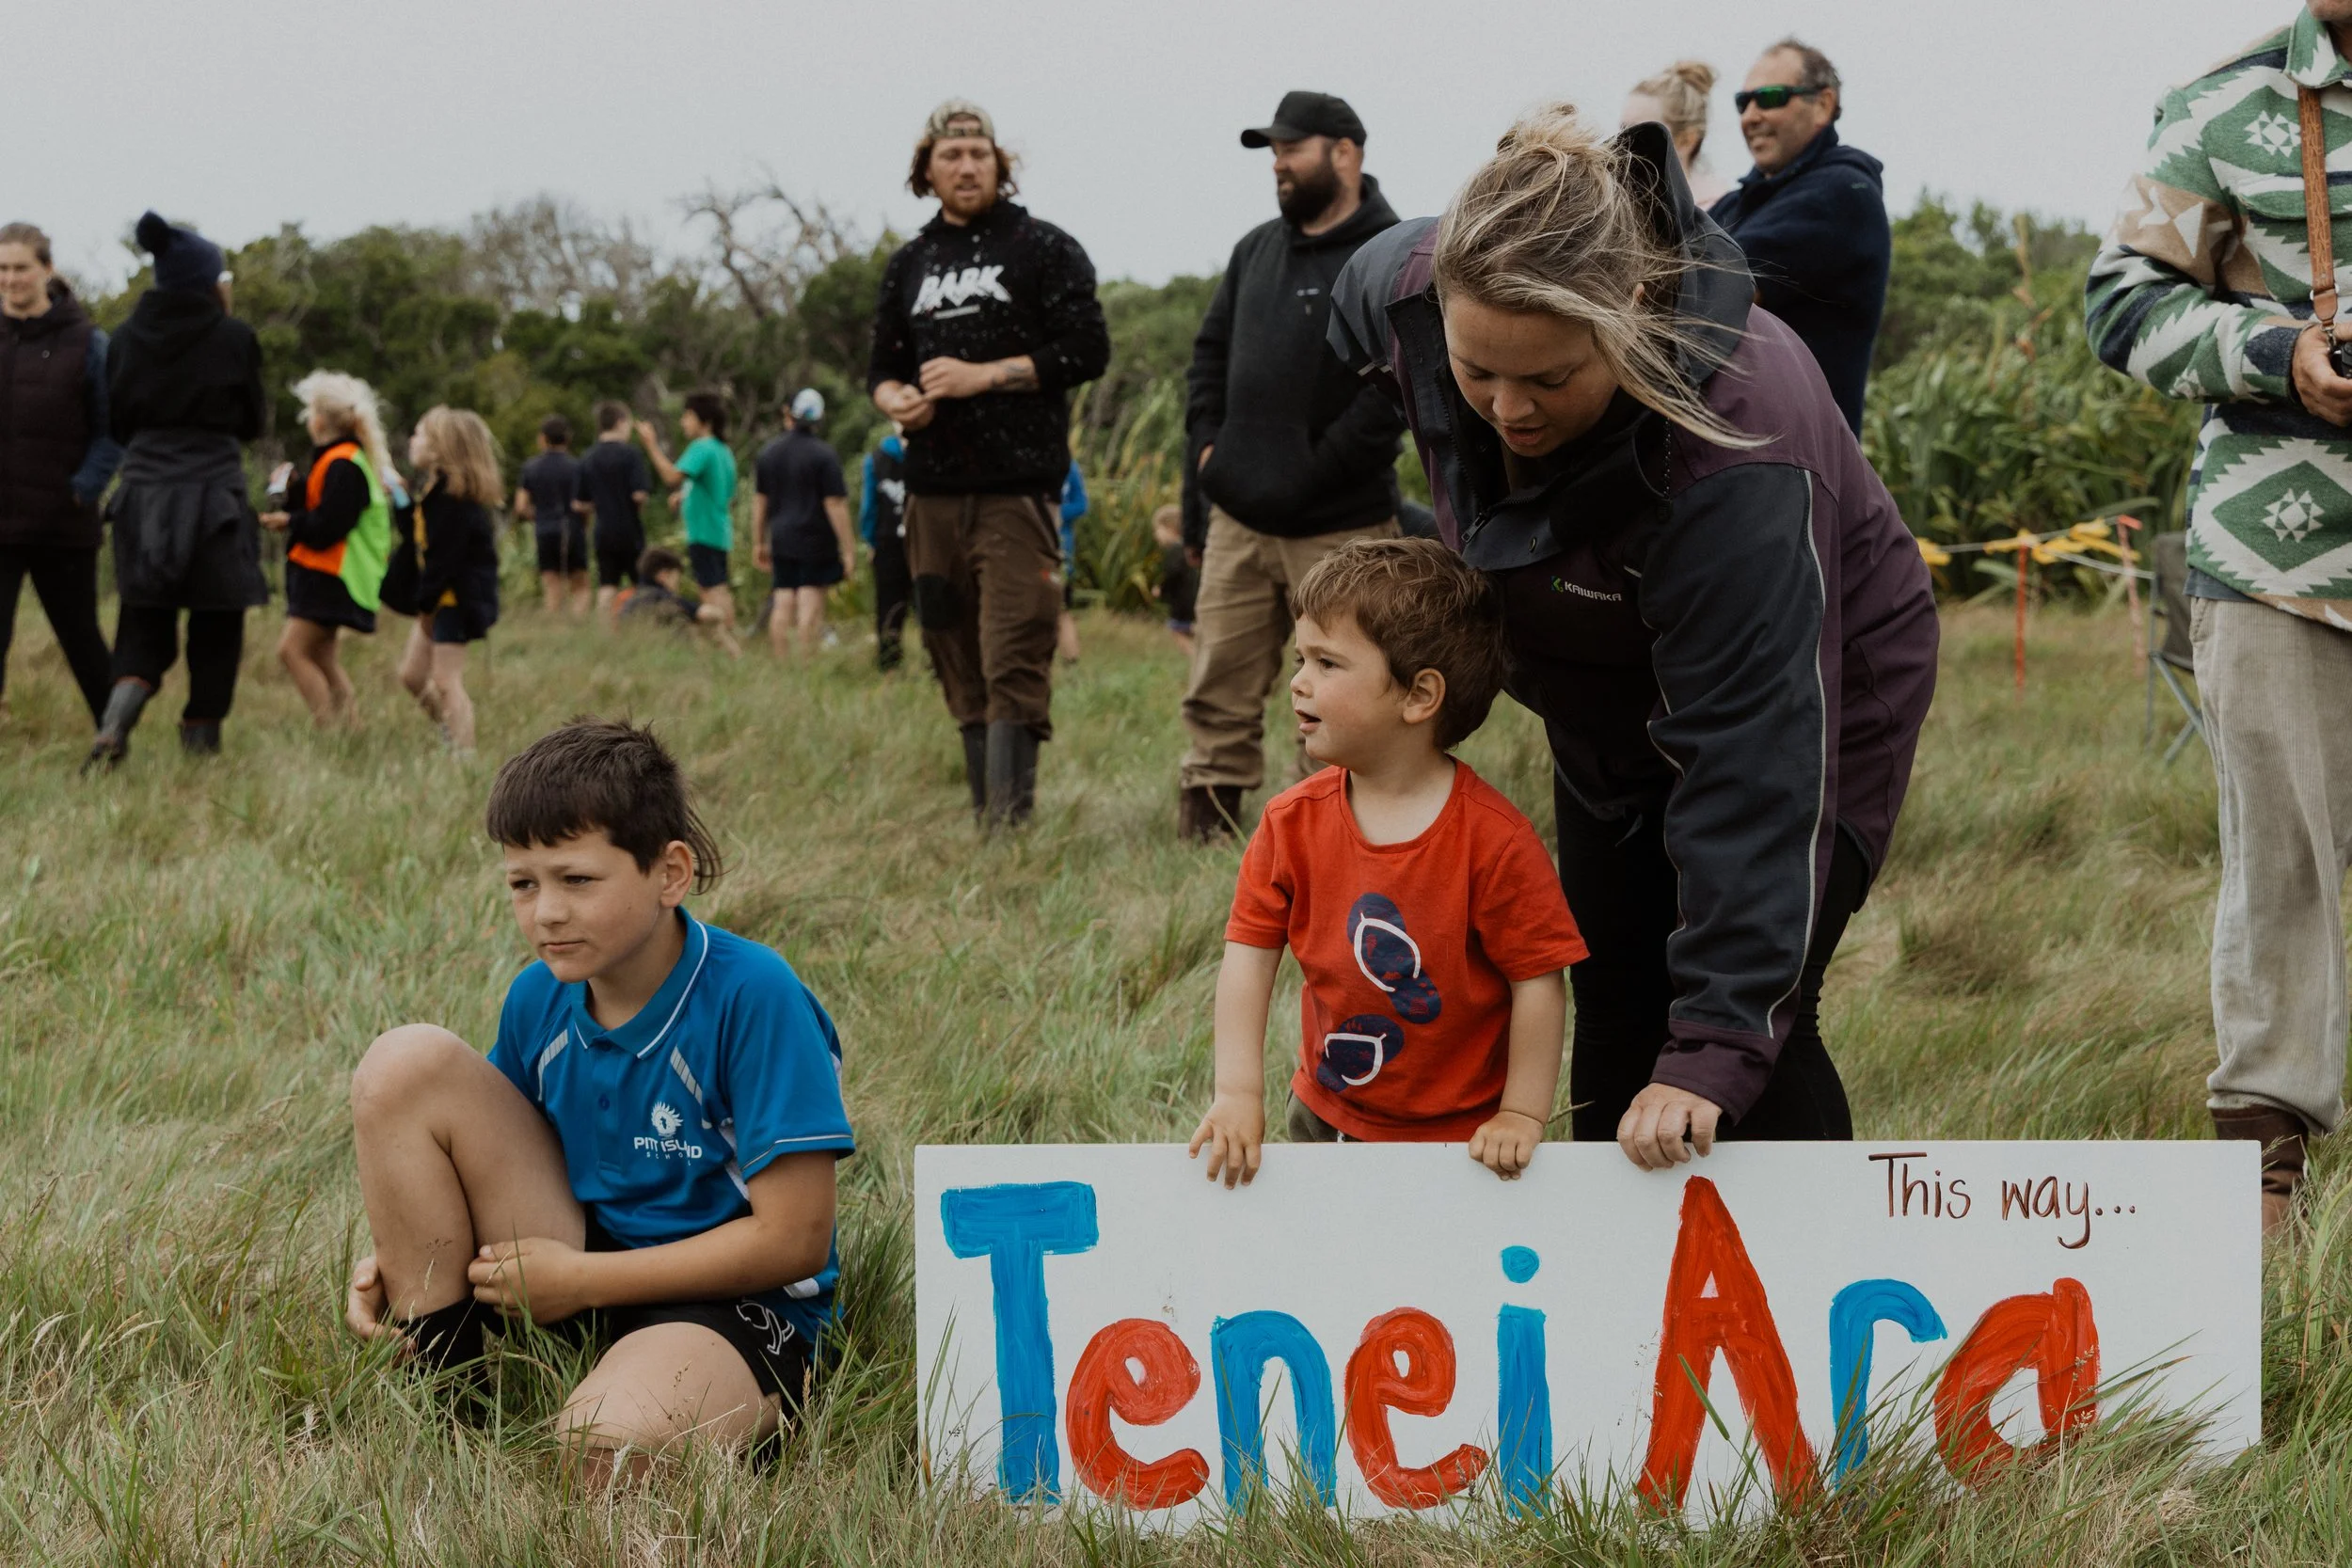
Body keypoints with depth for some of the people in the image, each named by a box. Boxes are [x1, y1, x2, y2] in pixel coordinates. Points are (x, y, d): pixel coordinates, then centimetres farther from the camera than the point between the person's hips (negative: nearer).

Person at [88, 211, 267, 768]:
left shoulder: (128, 339, 3)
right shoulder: (233, 338, -7)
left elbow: (117, 422, 10)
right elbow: (251, 421, 3)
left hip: (143, 491, 3)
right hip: (214, 495, -3)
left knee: (144, 628, 10)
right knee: (214, 633, 9)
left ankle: (114, 722, -14)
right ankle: (200, 744, 12)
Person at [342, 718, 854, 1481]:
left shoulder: (752, 996, -19)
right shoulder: (539, 999, 1)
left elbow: (794, 1239, -19)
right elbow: (487, 1158, 17)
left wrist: (579, 1282, -14)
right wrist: (402, 1255, -5)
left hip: (733, 1304, -7)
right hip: (584, 1262, 7)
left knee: (609, 1443, -41)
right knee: (407, 1062, -9)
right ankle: (436, 1384, -4)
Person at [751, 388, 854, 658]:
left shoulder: (767, 453, 8)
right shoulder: (824, 456, -9)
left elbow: (759, 502, 14)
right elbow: (835, 505, -11)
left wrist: (759, 542, 22)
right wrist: (849, 549, -9)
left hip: (781, 541, 5)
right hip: (815, 541, -5)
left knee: (782, 605, 6)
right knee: (811, 604, -5)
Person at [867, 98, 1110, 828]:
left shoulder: (1045, 249, 3)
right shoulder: (910, 263, 18)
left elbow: (1087, 350, -5)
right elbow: (882, 365, 23)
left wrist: (985, 375, -11)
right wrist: (894, 400, -1)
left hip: (1017, 487, -5)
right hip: (933, 490, 5)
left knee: (1014, 659, -13)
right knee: (957, 661, 7)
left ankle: (1011, 816, -17)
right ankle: (980, 811, 13)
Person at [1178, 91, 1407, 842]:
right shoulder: (1258, 248, 15)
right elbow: (1212, 349, 23)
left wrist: (1317, 469, -17)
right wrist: (1207, 438, 7)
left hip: (1339, 526, -6)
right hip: (1240, 519, 6)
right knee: (1218, 691, 7)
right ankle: (1206, 825, 13)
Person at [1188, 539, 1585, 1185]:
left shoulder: (1493, 839, -20)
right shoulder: (1293, 822, -6)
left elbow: (1539, 982, -16)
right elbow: (1249, 954, -7)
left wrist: (1521, 1118, -15)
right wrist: (1237, 1094, -15)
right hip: (1325, 1119, 4)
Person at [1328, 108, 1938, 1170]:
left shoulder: (1731, 454, -44)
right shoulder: (1406, 294, -27)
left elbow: (1753, 770, -43)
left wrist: (1717, 1044, -45)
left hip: (1816, 690, -6)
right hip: (1611, 711, 6)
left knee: (1758, 1023, -12)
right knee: (1614, 1012, 10)